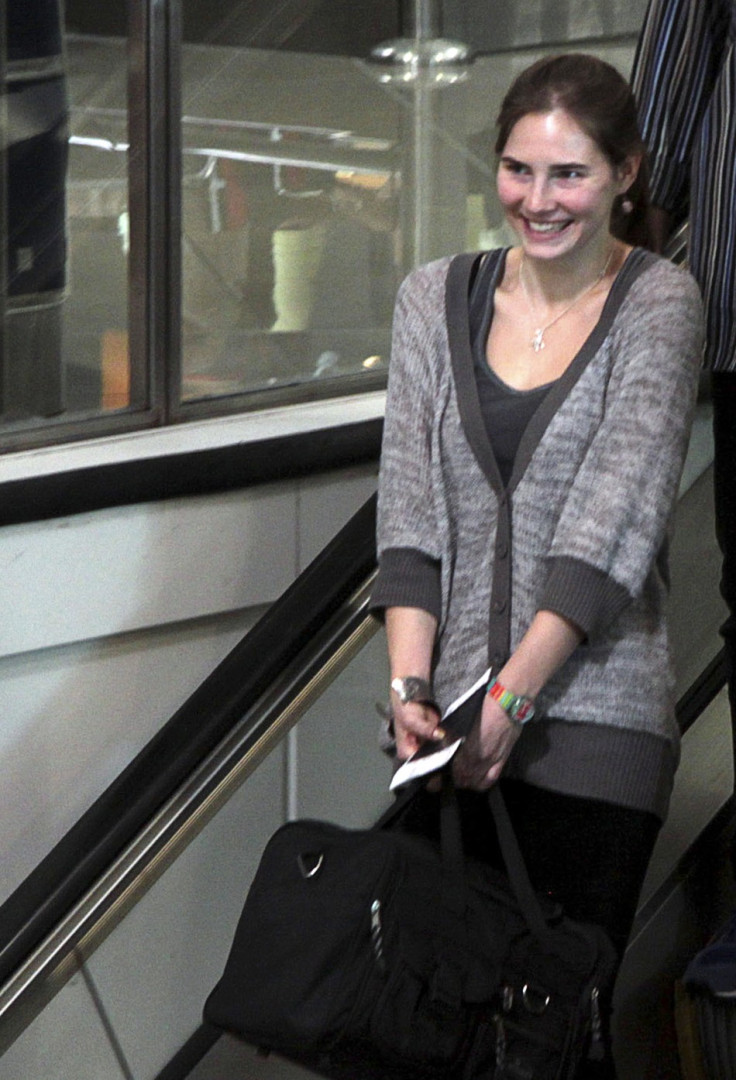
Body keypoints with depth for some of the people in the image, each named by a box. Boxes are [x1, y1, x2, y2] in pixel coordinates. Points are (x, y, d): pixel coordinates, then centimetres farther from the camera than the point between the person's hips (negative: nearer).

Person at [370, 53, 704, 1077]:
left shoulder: (659, 304, -2)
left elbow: (616, 517, -10)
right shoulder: (436, 298, 9)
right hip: (455, 725, 3)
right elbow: (411, 508, 4)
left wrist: (511, 696, -16)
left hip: (593, 721, -3)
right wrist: (410, 683, -10)